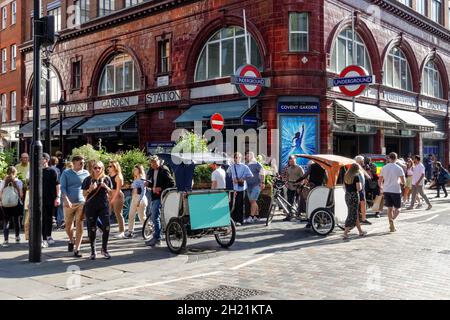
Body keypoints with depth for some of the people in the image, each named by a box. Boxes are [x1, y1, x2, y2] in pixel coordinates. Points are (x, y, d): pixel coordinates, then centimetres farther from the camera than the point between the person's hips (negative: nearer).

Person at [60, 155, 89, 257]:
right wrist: (66, 200, -17)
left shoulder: (86, 173, 7)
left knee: (79, 225, -6)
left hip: (82, 203, 0)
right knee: (68, 225, 9)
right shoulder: (66, 173, 3)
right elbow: (63, 188, -3)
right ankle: (71, 241, 38)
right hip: (69, 203, 0)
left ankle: (77, 249, -1)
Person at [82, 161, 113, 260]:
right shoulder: (88, 179, 3)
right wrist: (90, 189, -15)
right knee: (92, 229, 4)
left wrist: (106, 187, -10)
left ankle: (104, 249, 10)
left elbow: (111, 192, 10)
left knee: (106, 228, -6)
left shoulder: (106, 179, 7)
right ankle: (93, 251, 17)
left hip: (104, 206, 1)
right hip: (91, 207, -1)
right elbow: (84, 194, 5)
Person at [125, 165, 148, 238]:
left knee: (142, 217, -4)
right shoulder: (135, 180, 15)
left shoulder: (142, 180, -10)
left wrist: (139, 201, -21)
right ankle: (130, 232, 10)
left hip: (140, 199, -9)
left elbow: (143, 191, -16)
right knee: (131, 216, 6)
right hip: (134, 199, 9)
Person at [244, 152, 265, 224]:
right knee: (251, 201, 8)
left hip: (256, 185, -7)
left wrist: (262, 182, -19)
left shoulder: (256, 164, -6)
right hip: (249, 185, 7)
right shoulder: (246, 165, 13)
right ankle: (257, 217, 17)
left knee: (253, 201, -13)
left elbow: (262, 172, -12)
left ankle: (251, 217, -15)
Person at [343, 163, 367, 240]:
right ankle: (345, 232, -8)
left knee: (356, 214, 16)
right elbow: (359, 188, -14)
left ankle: (360, 231, 25)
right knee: (352, 214, -2)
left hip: (347, 195, 7)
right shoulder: (356, 176, -12)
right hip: (354, 196, -7)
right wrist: (361, 185, 4)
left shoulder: (346, 176, 9)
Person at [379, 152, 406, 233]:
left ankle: (391, 224, 12)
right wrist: (400, 181, 13)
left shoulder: (384, 168, 2)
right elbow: (403, 182, -9)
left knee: (389, 208, 12)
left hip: (386, 190, 3)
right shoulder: (399, 168, -8)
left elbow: (380, 181, 7)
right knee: (397, 209, 6)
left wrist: (381, 188, 24)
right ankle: (392, 220, -20)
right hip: (396, 190, -3)